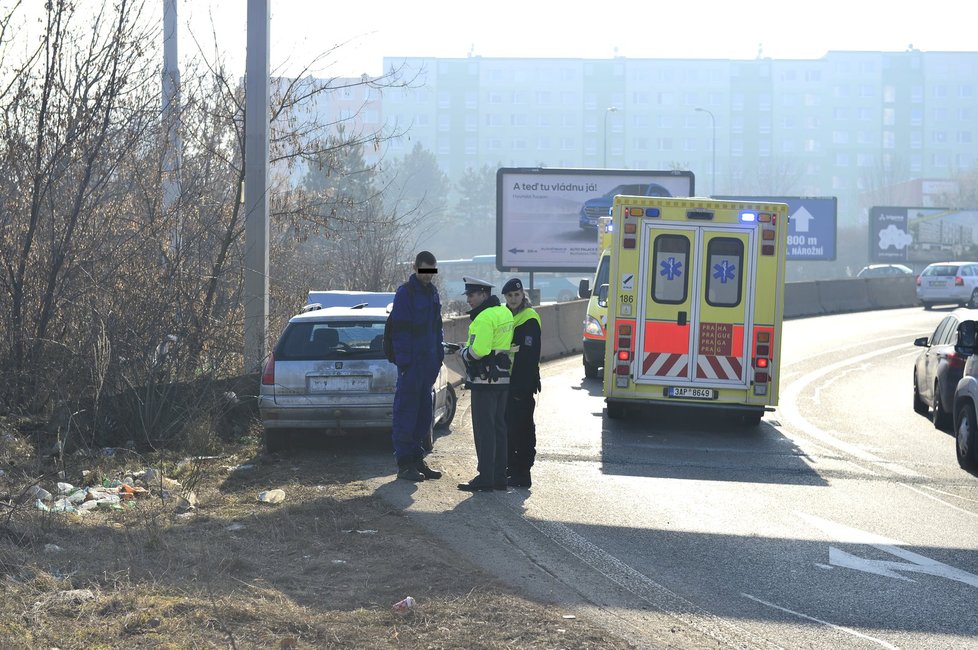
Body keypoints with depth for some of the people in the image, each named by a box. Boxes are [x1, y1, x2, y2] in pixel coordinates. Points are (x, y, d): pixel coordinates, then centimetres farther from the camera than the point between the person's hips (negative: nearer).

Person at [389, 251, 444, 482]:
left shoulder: (432, 293, 15)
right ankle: (405, 464, -2)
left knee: (423, 413, 12)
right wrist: (403, 362, -18)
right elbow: (399, 330, -14)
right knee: (406, 413, -5)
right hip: (412, 363, -8)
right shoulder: (405, 293, -10)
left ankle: (417, 458, 20)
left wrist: (439, 356, 14)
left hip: (428, 362, 8)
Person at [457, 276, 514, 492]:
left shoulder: (485, 317, -18)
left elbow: (478, 350, -25)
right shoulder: (504, 313, 13)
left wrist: (463, 352, -5)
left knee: (484, 429, -5)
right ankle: (499, 477, 17)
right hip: (502, 378, 9)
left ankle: (485, 478, -5)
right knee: (498, 427, 13)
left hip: (485, 379, -9)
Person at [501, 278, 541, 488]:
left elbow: (530, 355, -17)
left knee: (522, 427, -6)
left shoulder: (529, 319, -12)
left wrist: (523, 386, -22)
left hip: (522, 383, -9)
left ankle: (522, 474, -3)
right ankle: (511, 469, 24)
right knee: (509, 425, 14)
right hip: (508, 380, 9)